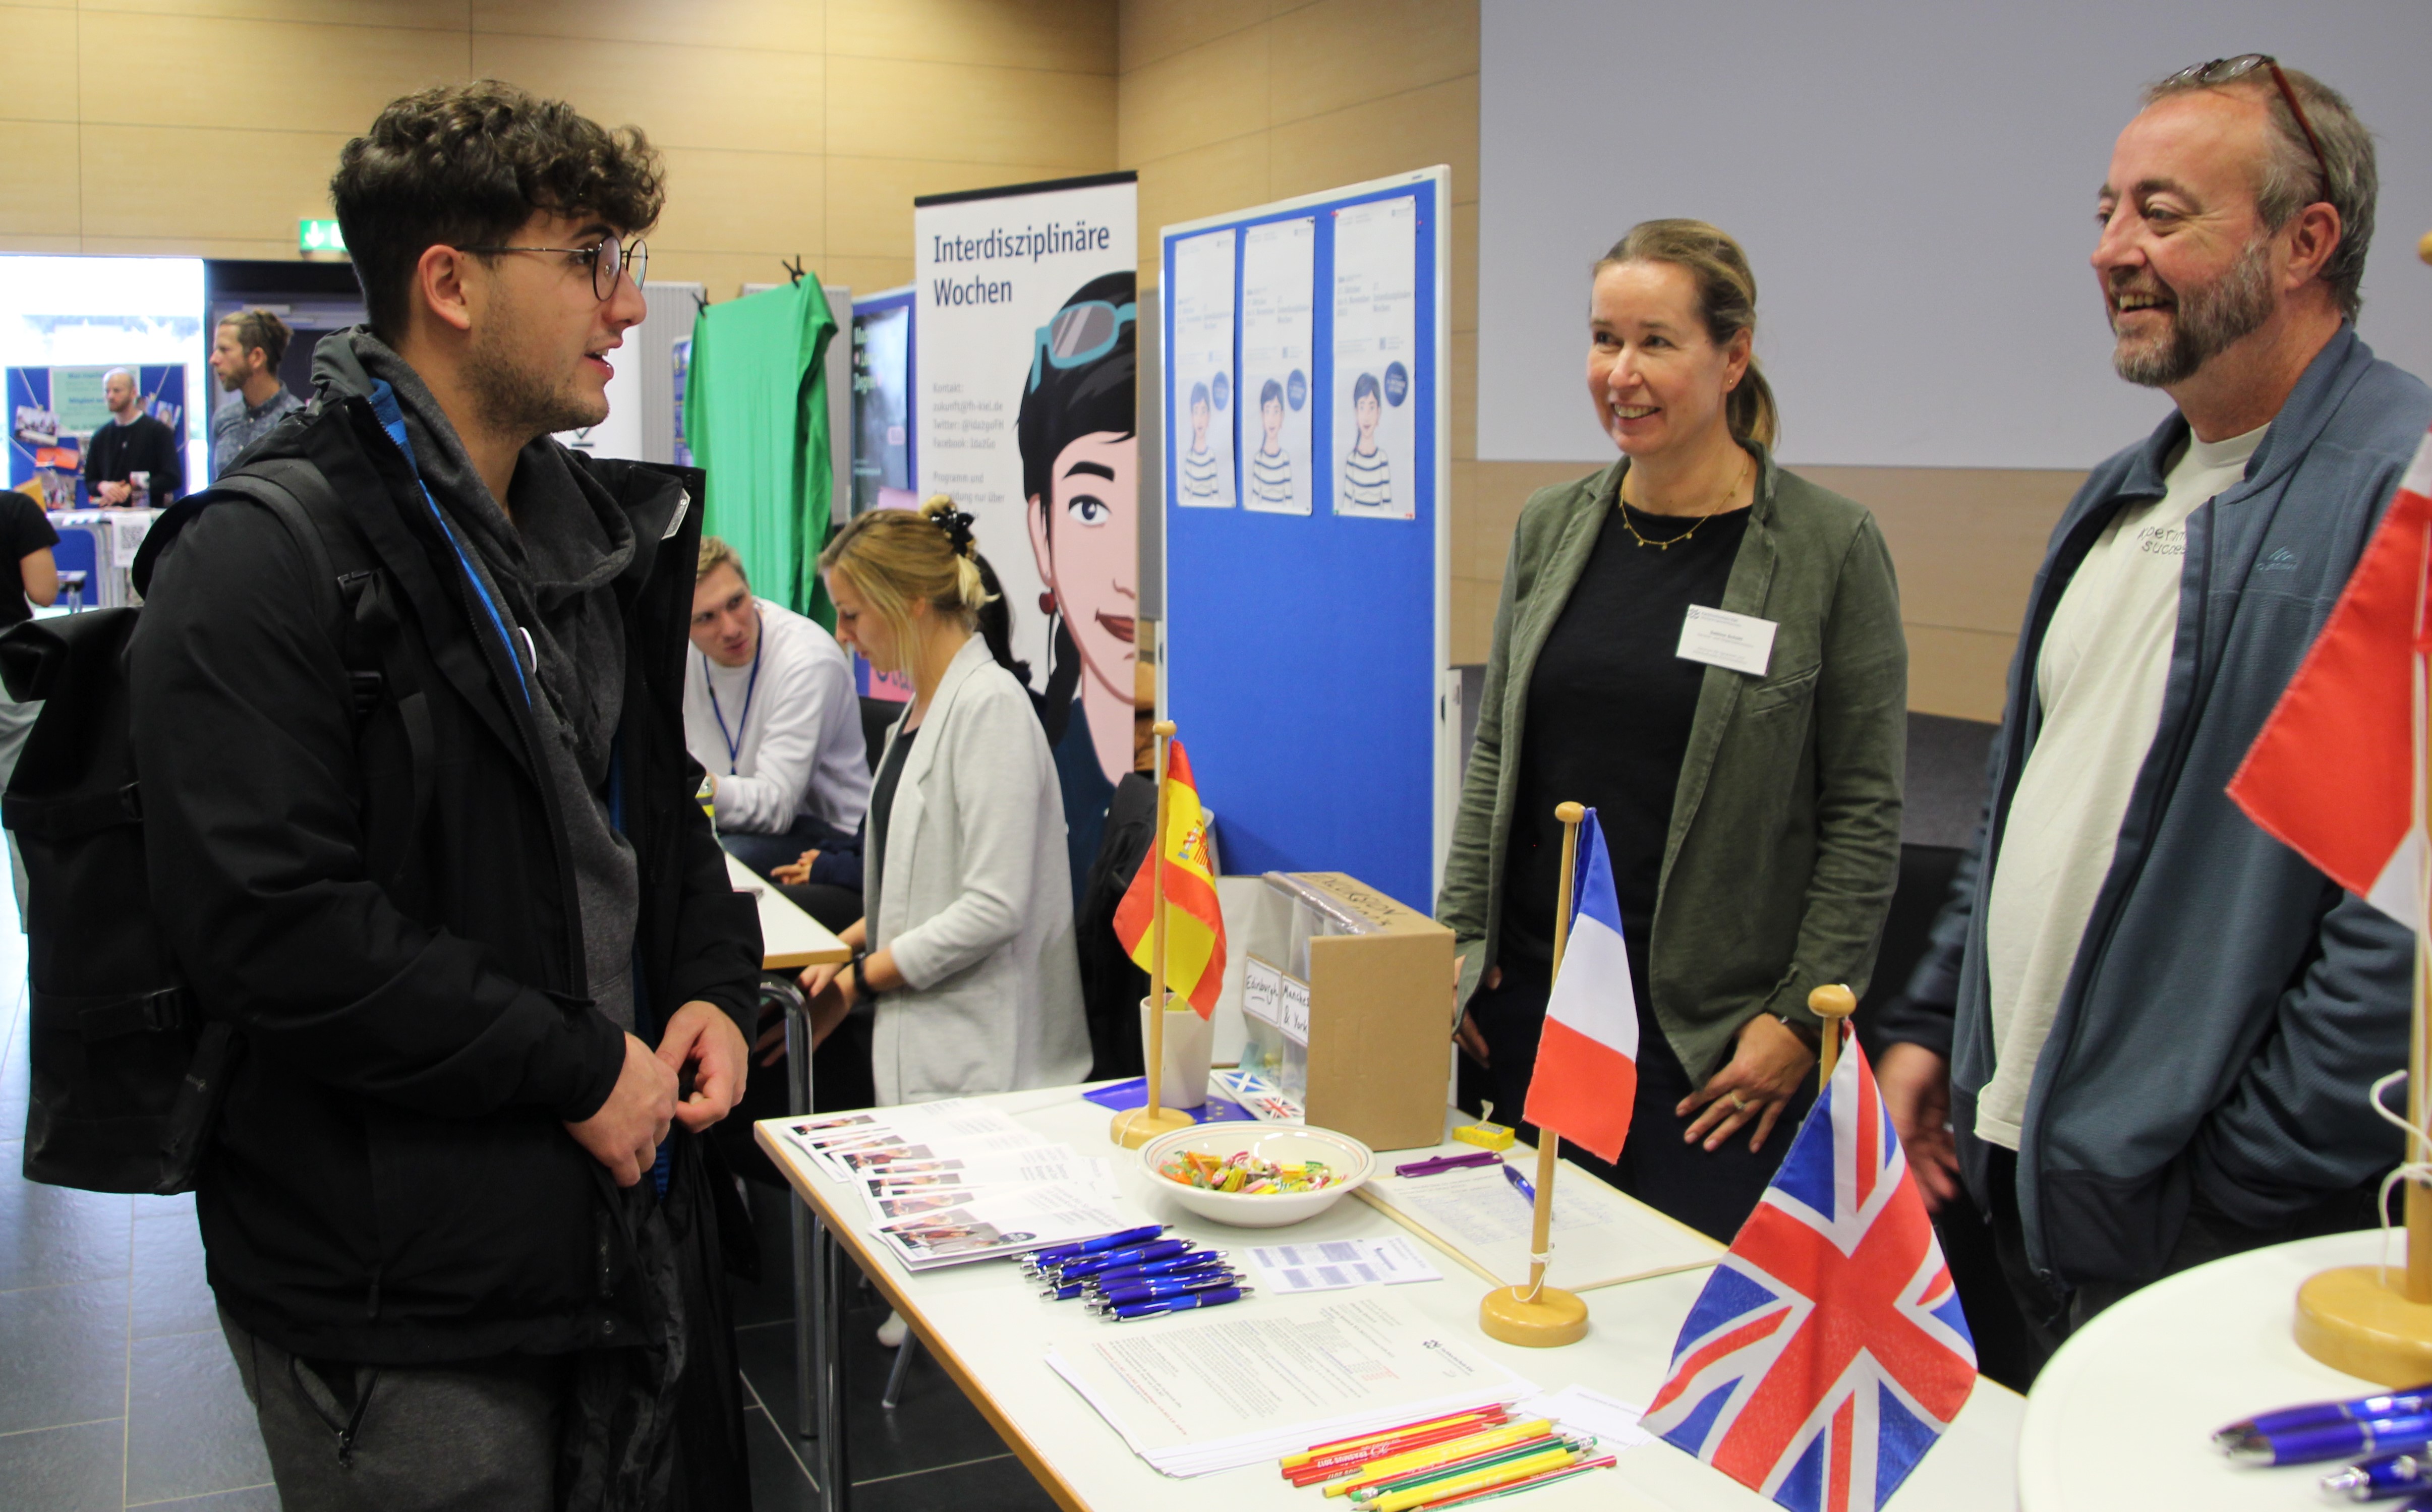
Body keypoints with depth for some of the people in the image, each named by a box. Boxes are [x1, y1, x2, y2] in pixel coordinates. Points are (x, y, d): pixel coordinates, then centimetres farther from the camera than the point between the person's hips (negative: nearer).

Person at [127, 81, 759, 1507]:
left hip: (625, 1222, 7)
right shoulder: (266, 562, -15)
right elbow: (273, 926, -23)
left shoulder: (603, 531, 10)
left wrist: (716, 987, 1)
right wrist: (577, 1067, -19)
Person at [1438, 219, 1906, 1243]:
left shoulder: (1830, 547, -6)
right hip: (1531, 994, 4)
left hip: (1712, 1029, -4)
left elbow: (1865, 812, -5)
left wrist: (1801, 1015, -9)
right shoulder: (1551, 527, 6)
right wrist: (1458, 946, 6)